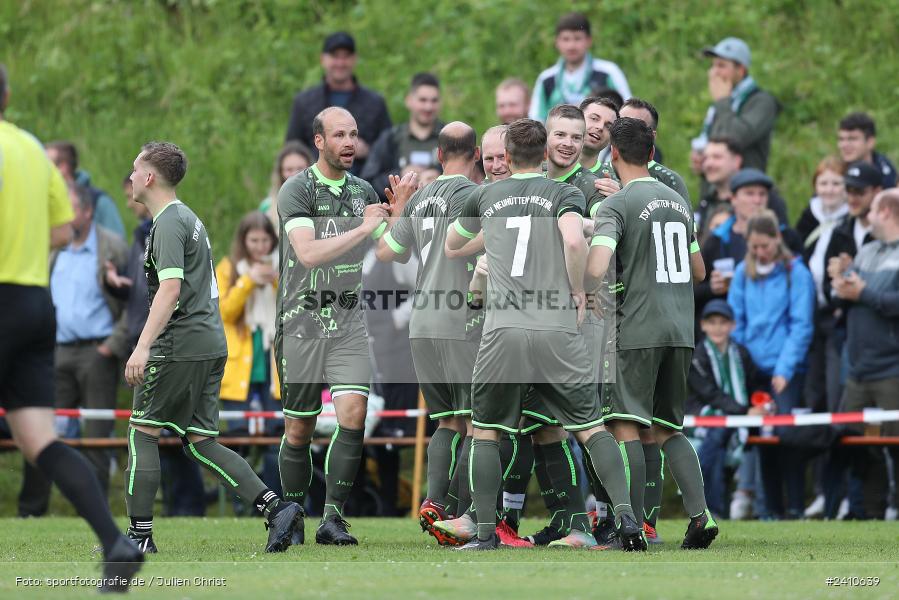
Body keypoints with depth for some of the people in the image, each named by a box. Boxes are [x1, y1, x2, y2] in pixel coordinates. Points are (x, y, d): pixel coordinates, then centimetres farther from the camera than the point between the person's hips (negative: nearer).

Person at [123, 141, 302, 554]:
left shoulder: (169, 224, -11)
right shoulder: (189, 218, 20)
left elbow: (171, 289, -23)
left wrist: (143, 347, -29)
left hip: (180, 346, -9)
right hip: (211, 345, 9)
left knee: (142, 433, 0)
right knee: (199, 441, 8)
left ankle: (139, 535, 0)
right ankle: (275, 507, -4)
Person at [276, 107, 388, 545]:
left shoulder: (363, 192, 11)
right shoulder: (297, 190, -7)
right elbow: (308, 253, -21)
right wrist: (362, 229, -20)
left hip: (350, 323, 3)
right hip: (302, 323, -3)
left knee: (353, 412, -15)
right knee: (299, 430, 3)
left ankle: (332, 519, -12)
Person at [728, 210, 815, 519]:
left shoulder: (795, 273, -3)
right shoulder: (743, 273, 9)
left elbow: (801, 325, -6)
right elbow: (736, 321, 12)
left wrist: (784, 368, -12)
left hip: (786, 369, -4)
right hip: (752, 367, 4)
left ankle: (795, 505, -8)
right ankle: (772, 508, 10)